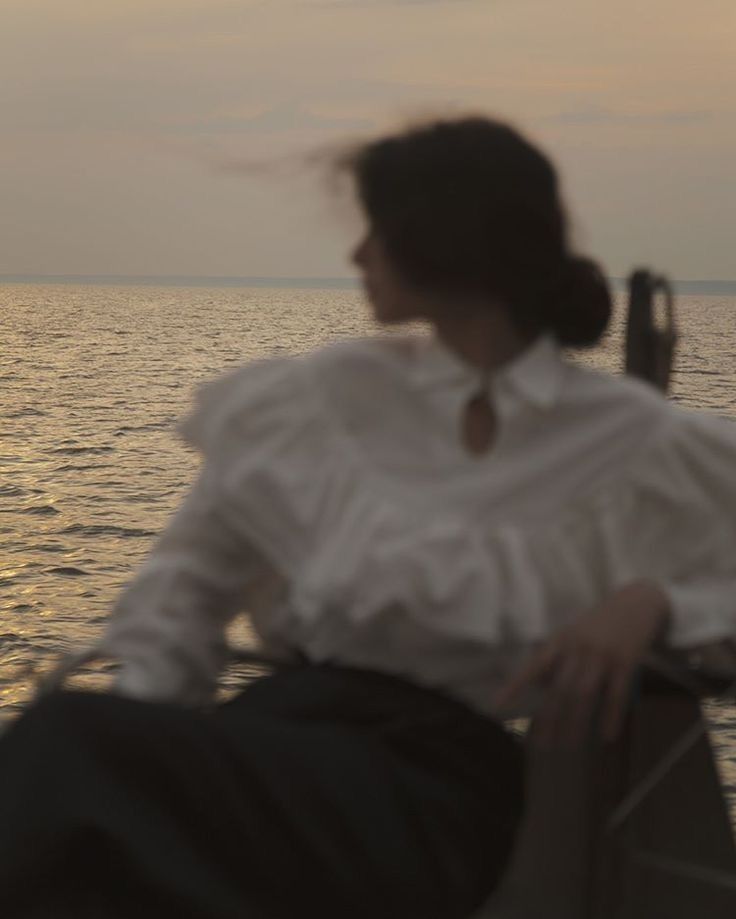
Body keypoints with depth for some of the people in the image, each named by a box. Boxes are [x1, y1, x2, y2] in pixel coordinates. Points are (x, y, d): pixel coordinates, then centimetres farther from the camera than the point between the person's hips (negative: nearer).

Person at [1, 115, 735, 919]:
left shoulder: (636, 444, 6)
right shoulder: (330, 393, 17)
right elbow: (197, 563, 21)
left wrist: (649, 604, -14)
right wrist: (144, 698, 2)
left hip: (442, 779, -4)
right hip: (285, 720, 4)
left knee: (72, 741, -32)